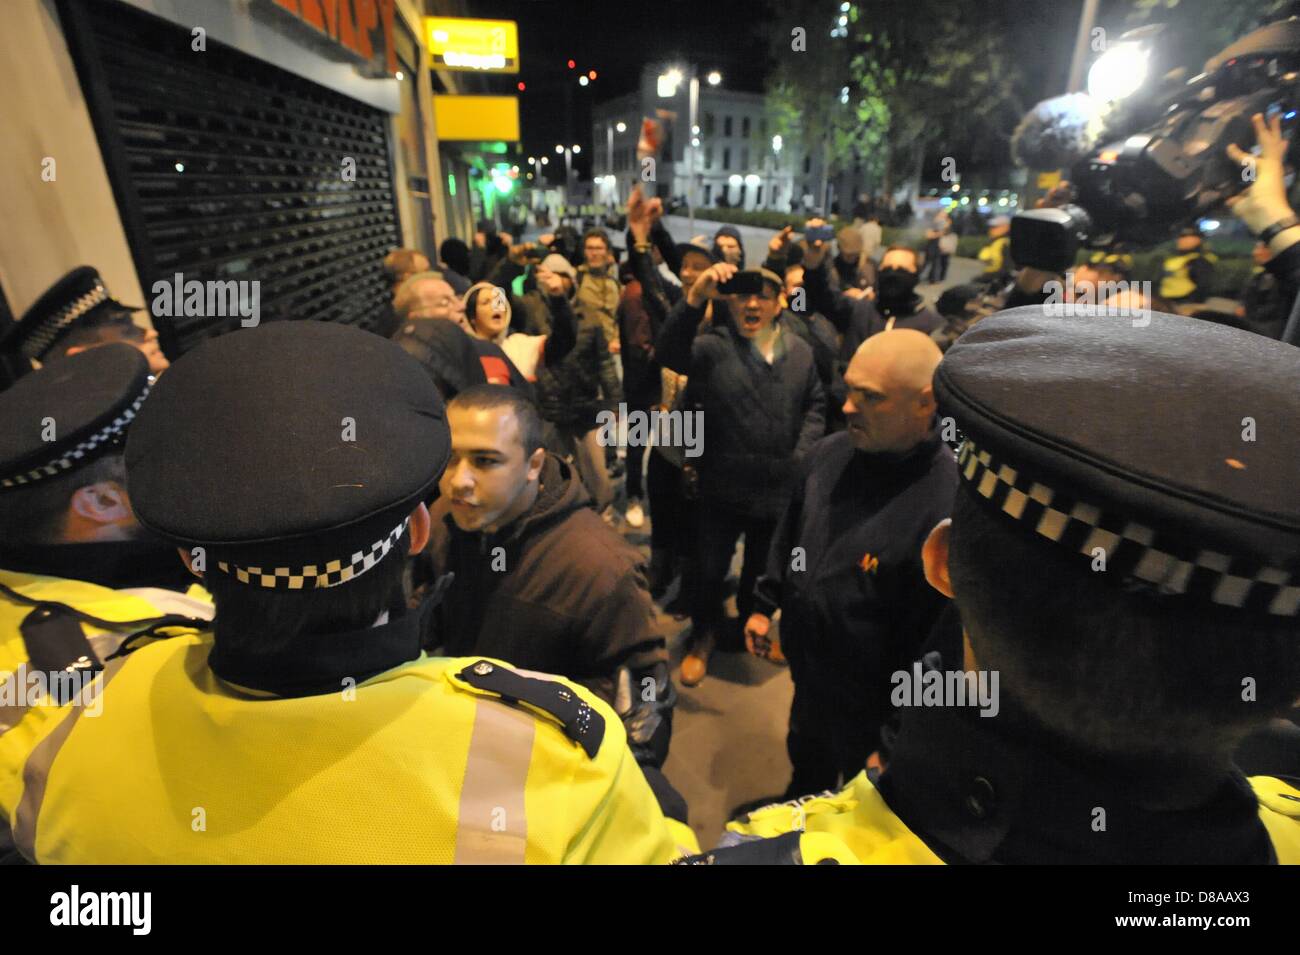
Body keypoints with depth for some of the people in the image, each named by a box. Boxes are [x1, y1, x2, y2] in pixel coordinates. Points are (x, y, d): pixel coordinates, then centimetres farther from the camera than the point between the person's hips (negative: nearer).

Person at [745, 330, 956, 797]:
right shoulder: (829, 452, -9)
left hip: (870, 703, -6)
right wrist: (764, 605, 11)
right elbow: (787, 535, 7)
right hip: (808, 670, 6)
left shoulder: (950, 505, -31)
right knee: (805, 761, 34)